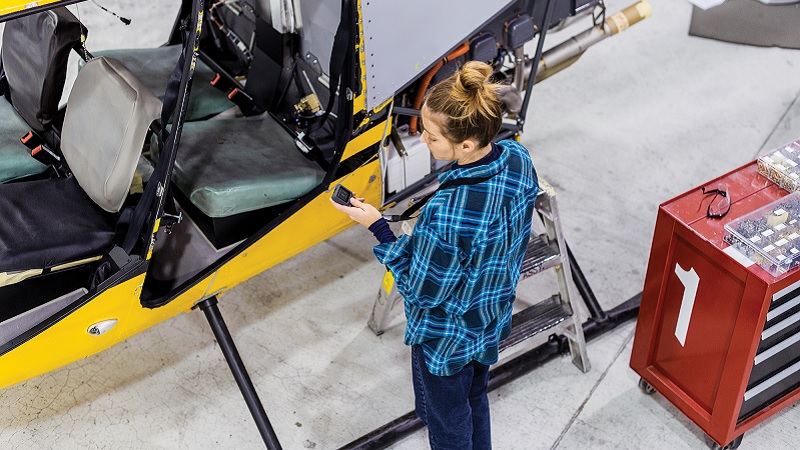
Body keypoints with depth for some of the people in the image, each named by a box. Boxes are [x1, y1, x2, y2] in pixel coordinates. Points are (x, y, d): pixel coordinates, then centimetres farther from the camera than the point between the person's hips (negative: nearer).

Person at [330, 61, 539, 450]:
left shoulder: (446, 216, -42)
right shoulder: (518, 158, -19)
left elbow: (421, 291, -25)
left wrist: (377, 226, -22)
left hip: (447, 337, -7)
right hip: (492, 319, 7)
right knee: (475, 399, 33)